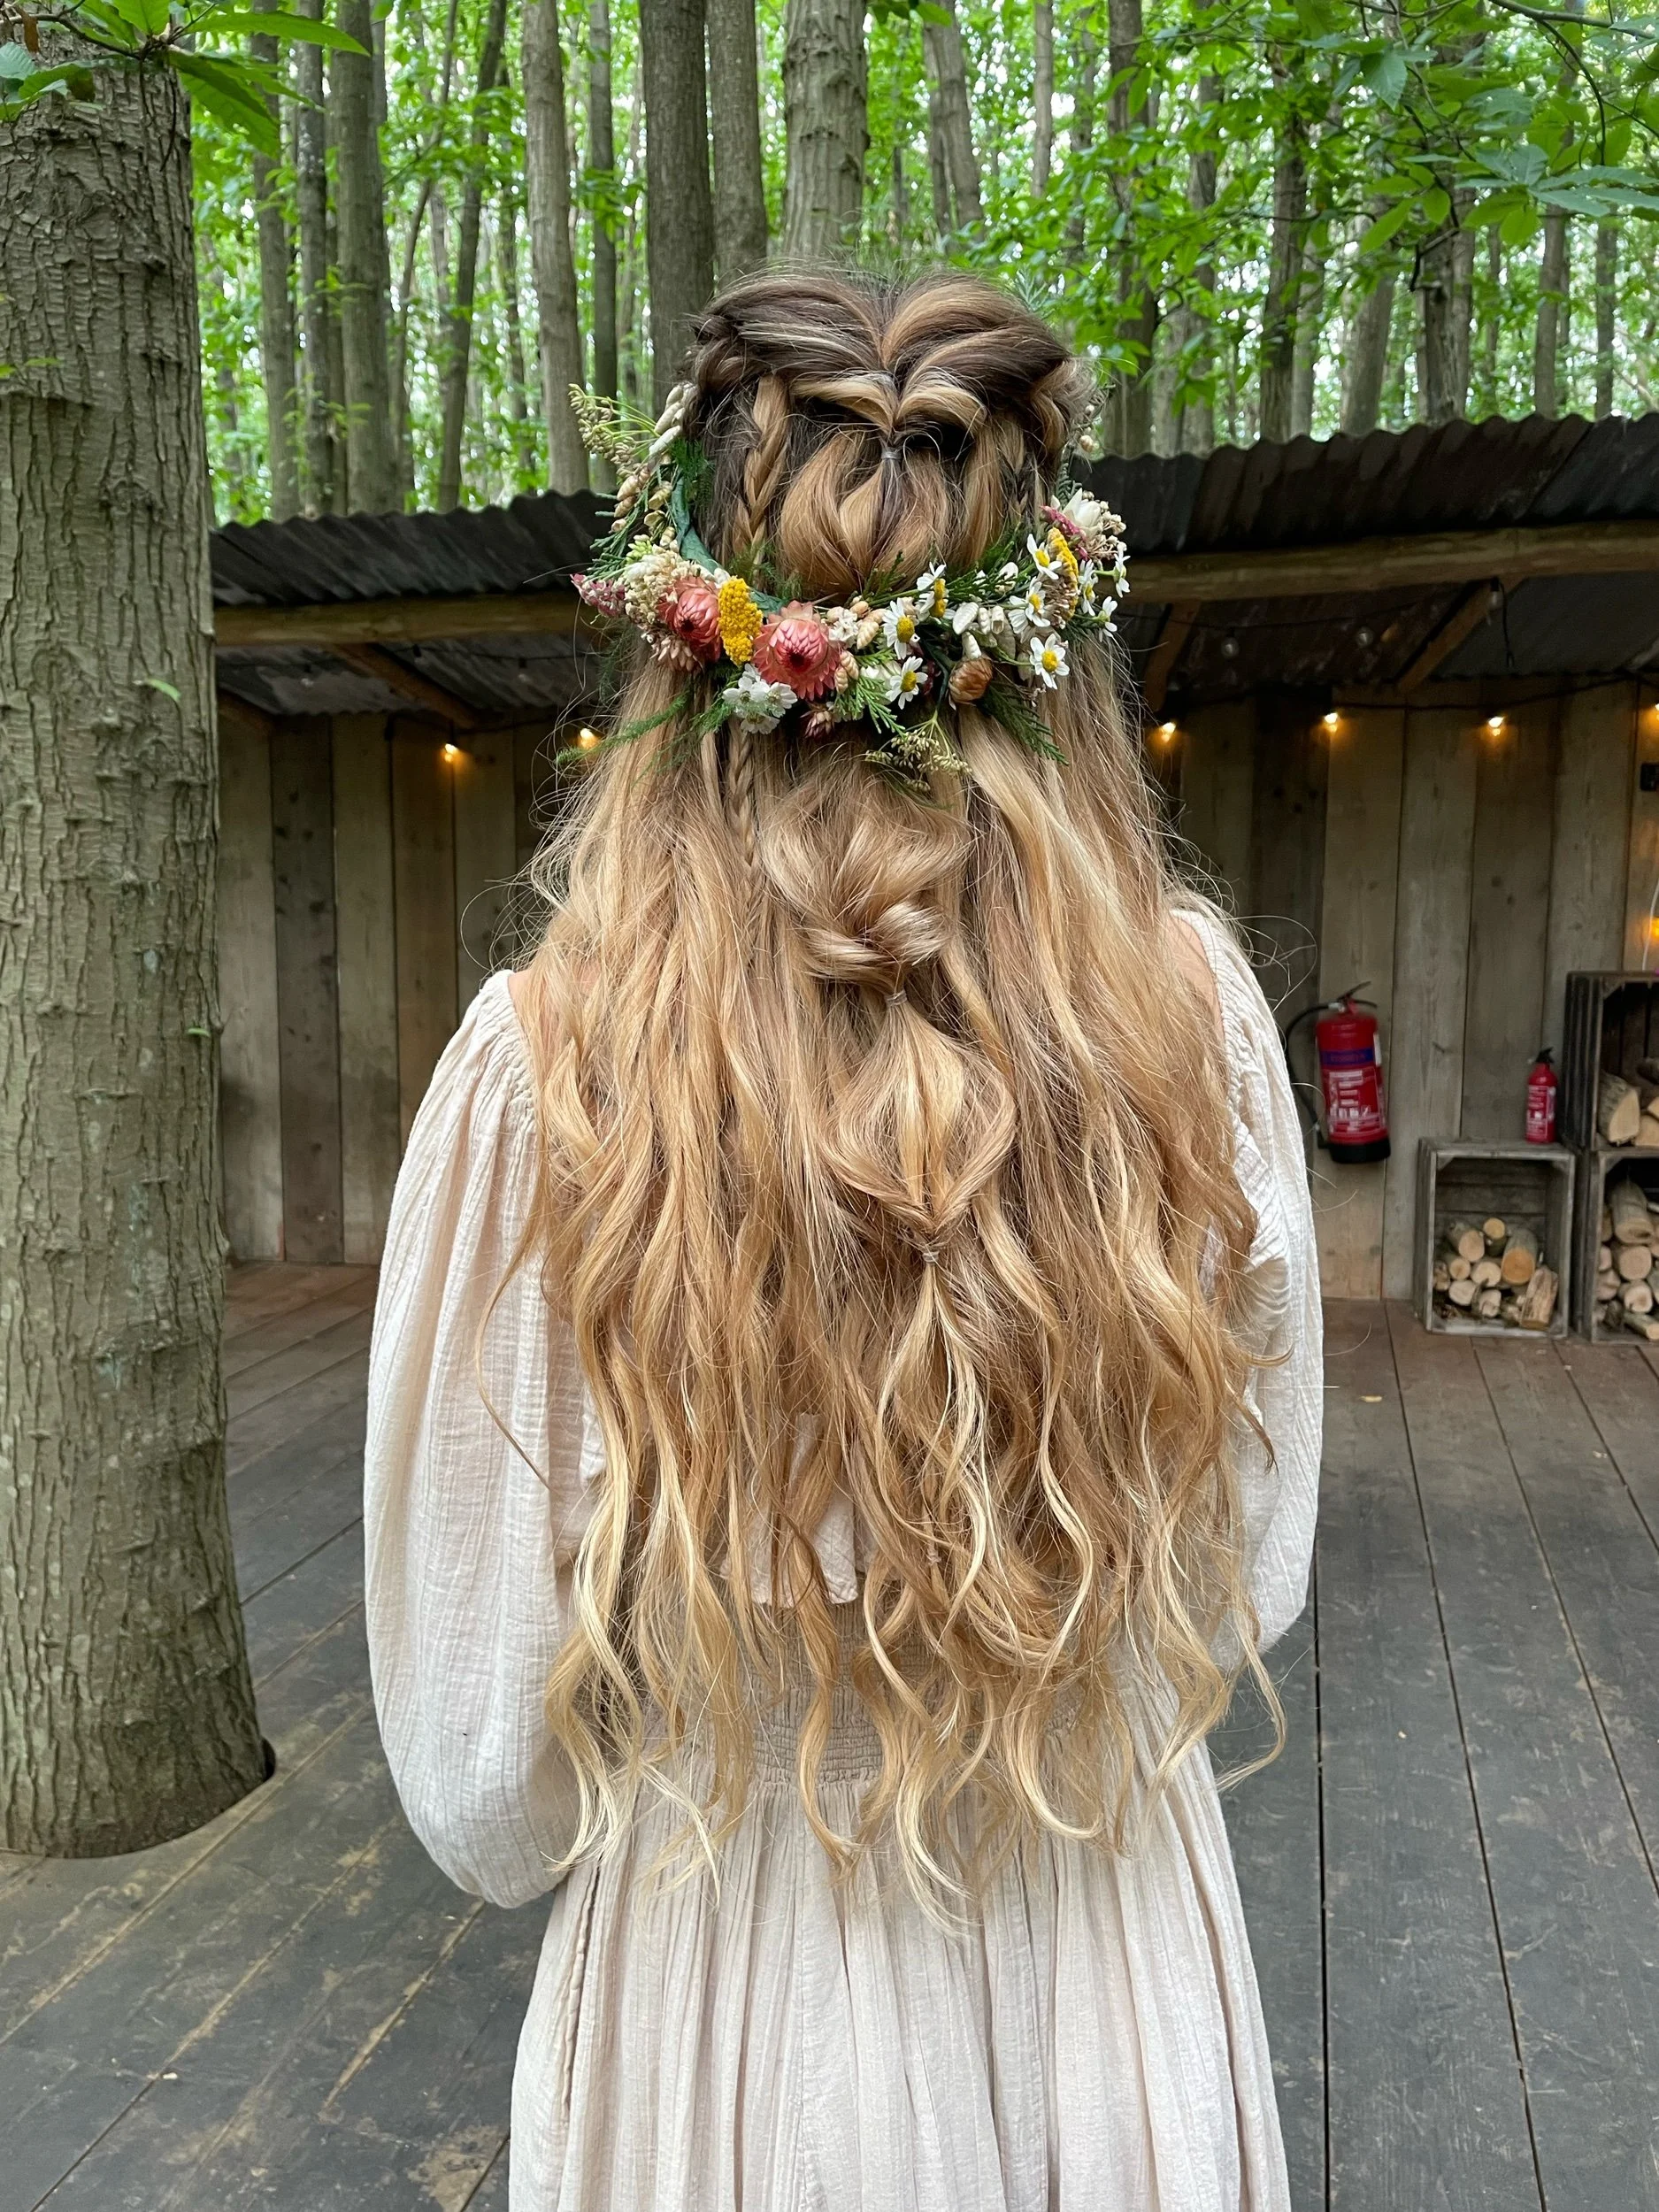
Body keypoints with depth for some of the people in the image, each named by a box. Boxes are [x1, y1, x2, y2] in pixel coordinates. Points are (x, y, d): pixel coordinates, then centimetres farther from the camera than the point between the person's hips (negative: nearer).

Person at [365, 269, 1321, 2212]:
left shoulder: (543, 1069, -25)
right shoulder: (1196, 1010, -17)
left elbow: (480, 1790, -15)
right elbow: (1251, 1582, -4)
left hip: (738, 2029, -1)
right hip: (1130, 2007, 3)